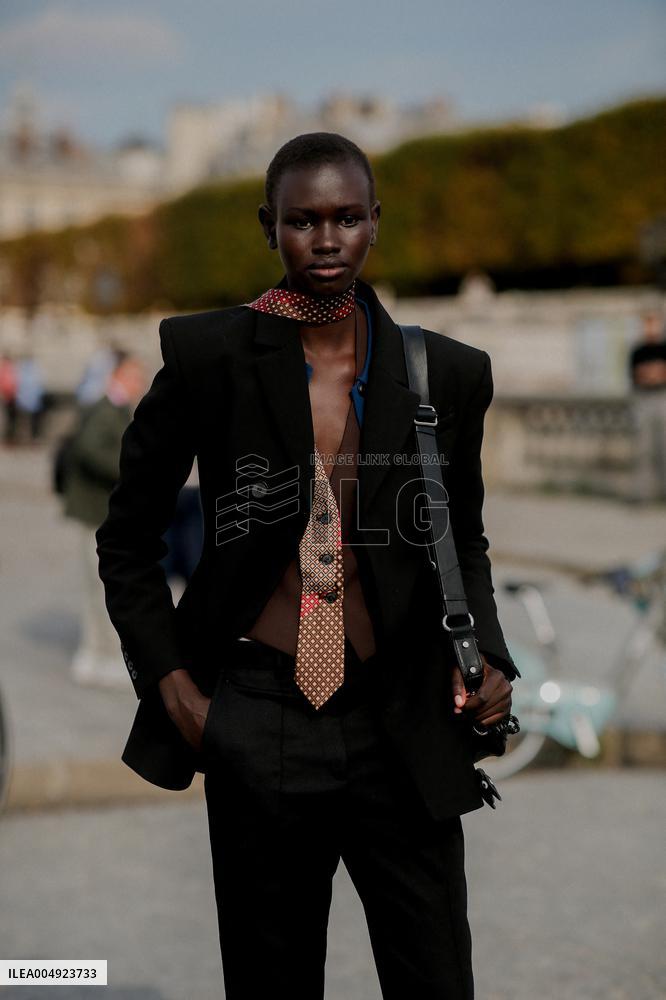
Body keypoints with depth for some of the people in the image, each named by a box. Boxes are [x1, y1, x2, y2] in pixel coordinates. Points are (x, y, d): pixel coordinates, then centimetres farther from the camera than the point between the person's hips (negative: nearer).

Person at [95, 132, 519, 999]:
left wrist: (487, 656, -1)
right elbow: (126, 540, 5)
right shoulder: (208, 356, -4)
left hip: (402, 729, 1)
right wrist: (171, 684, -2)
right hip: (255, 727, -1)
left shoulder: (447, 373, 1)